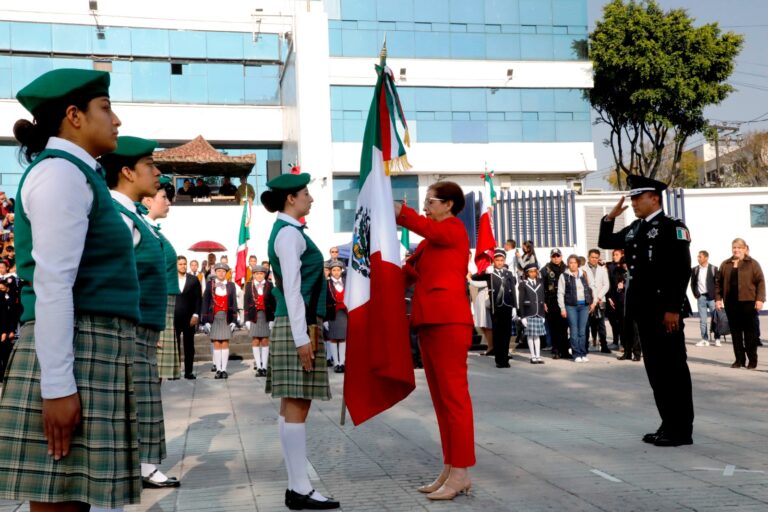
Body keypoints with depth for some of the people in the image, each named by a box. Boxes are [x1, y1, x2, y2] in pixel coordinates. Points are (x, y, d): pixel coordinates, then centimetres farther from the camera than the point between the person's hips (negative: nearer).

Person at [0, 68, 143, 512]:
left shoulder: (77, 173, 20)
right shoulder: (61, 171, -9)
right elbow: (51, 284, -18)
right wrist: (57, 386, -21)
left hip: (98, 351, 10)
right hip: (76, 351, -10)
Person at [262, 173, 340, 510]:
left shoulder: (288, 231, 19)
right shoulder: (289, 233, -10)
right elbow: (291, 289, -17)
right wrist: (302, 337, -20)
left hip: (302, 325, 10)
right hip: (298, 327, -10)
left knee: (293, 406, 8)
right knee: (297, 406, -8)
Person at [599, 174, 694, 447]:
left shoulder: (673, 227, -7)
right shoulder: (634, 230, 15)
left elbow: (682, 271, -14)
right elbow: (605, 243, 25)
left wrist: (673, 308, -19)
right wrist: (610, 217, 9)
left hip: (665, 309, -8)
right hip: (643, 309, 8)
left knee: (673, 368, -3)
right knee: (655, 368, 11)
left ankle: (682, 429, 4)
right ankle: (669, 424, 19)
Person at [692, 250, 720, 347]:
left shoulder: (713, 268, -2)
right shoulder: (694, 269, 7)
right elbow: (693, 283, 15)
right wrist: (695, 294, 6)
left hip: (711, 297, -3)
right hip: (700, 297, 3)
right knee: (702, 320, 3)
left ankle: (717, 339, 8)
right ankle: (705, 340, 6)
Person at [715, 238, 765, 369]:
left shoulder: (752, 264, 2)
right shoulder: (725, 265, 13)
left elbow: (760, 281, -3)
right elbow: (719, 283, 12)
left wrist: (760, 299, -12)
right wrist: (718, 299, 3)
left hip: (748, 302, -3)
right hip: (730, 303, 4)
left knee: (749, 331, 0)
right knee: (735, 331, 5)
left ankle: (752, 360, 7)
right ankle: (739, 359, 12)